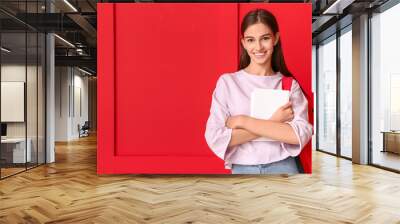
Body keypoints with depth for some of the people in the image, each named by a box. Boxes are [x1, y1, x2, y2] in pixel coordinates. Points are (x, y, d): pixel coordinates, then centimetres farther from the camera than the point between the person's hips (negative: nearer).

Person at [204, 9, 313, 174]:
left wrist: (243, 121, -15)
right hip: (242, 169, 0)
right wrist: (273, 123, -13)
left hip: (283, 166, 1)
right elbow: (215, 138, -11)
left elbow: (302, 134, -12)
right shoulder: (227, 82, -3)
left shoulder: (290, 84, 0)